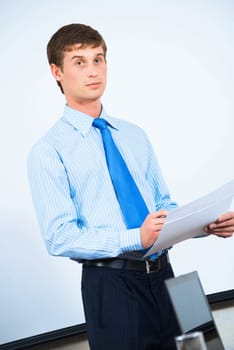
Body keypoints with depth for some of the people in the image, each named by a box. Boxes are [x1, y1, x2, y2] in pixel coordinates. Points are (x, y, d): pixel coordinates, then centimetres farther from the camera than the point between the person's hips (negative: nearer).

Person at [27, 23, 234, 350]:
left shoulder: (135, 135, 12)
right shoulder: (48, 151, -6)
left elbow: (164, 205, 14)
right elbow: (59, 237, -14)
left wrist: (206, 223, -6)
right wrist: (136, 238, -25)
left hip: (163, 274, 5)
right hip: (110, 284, -5)